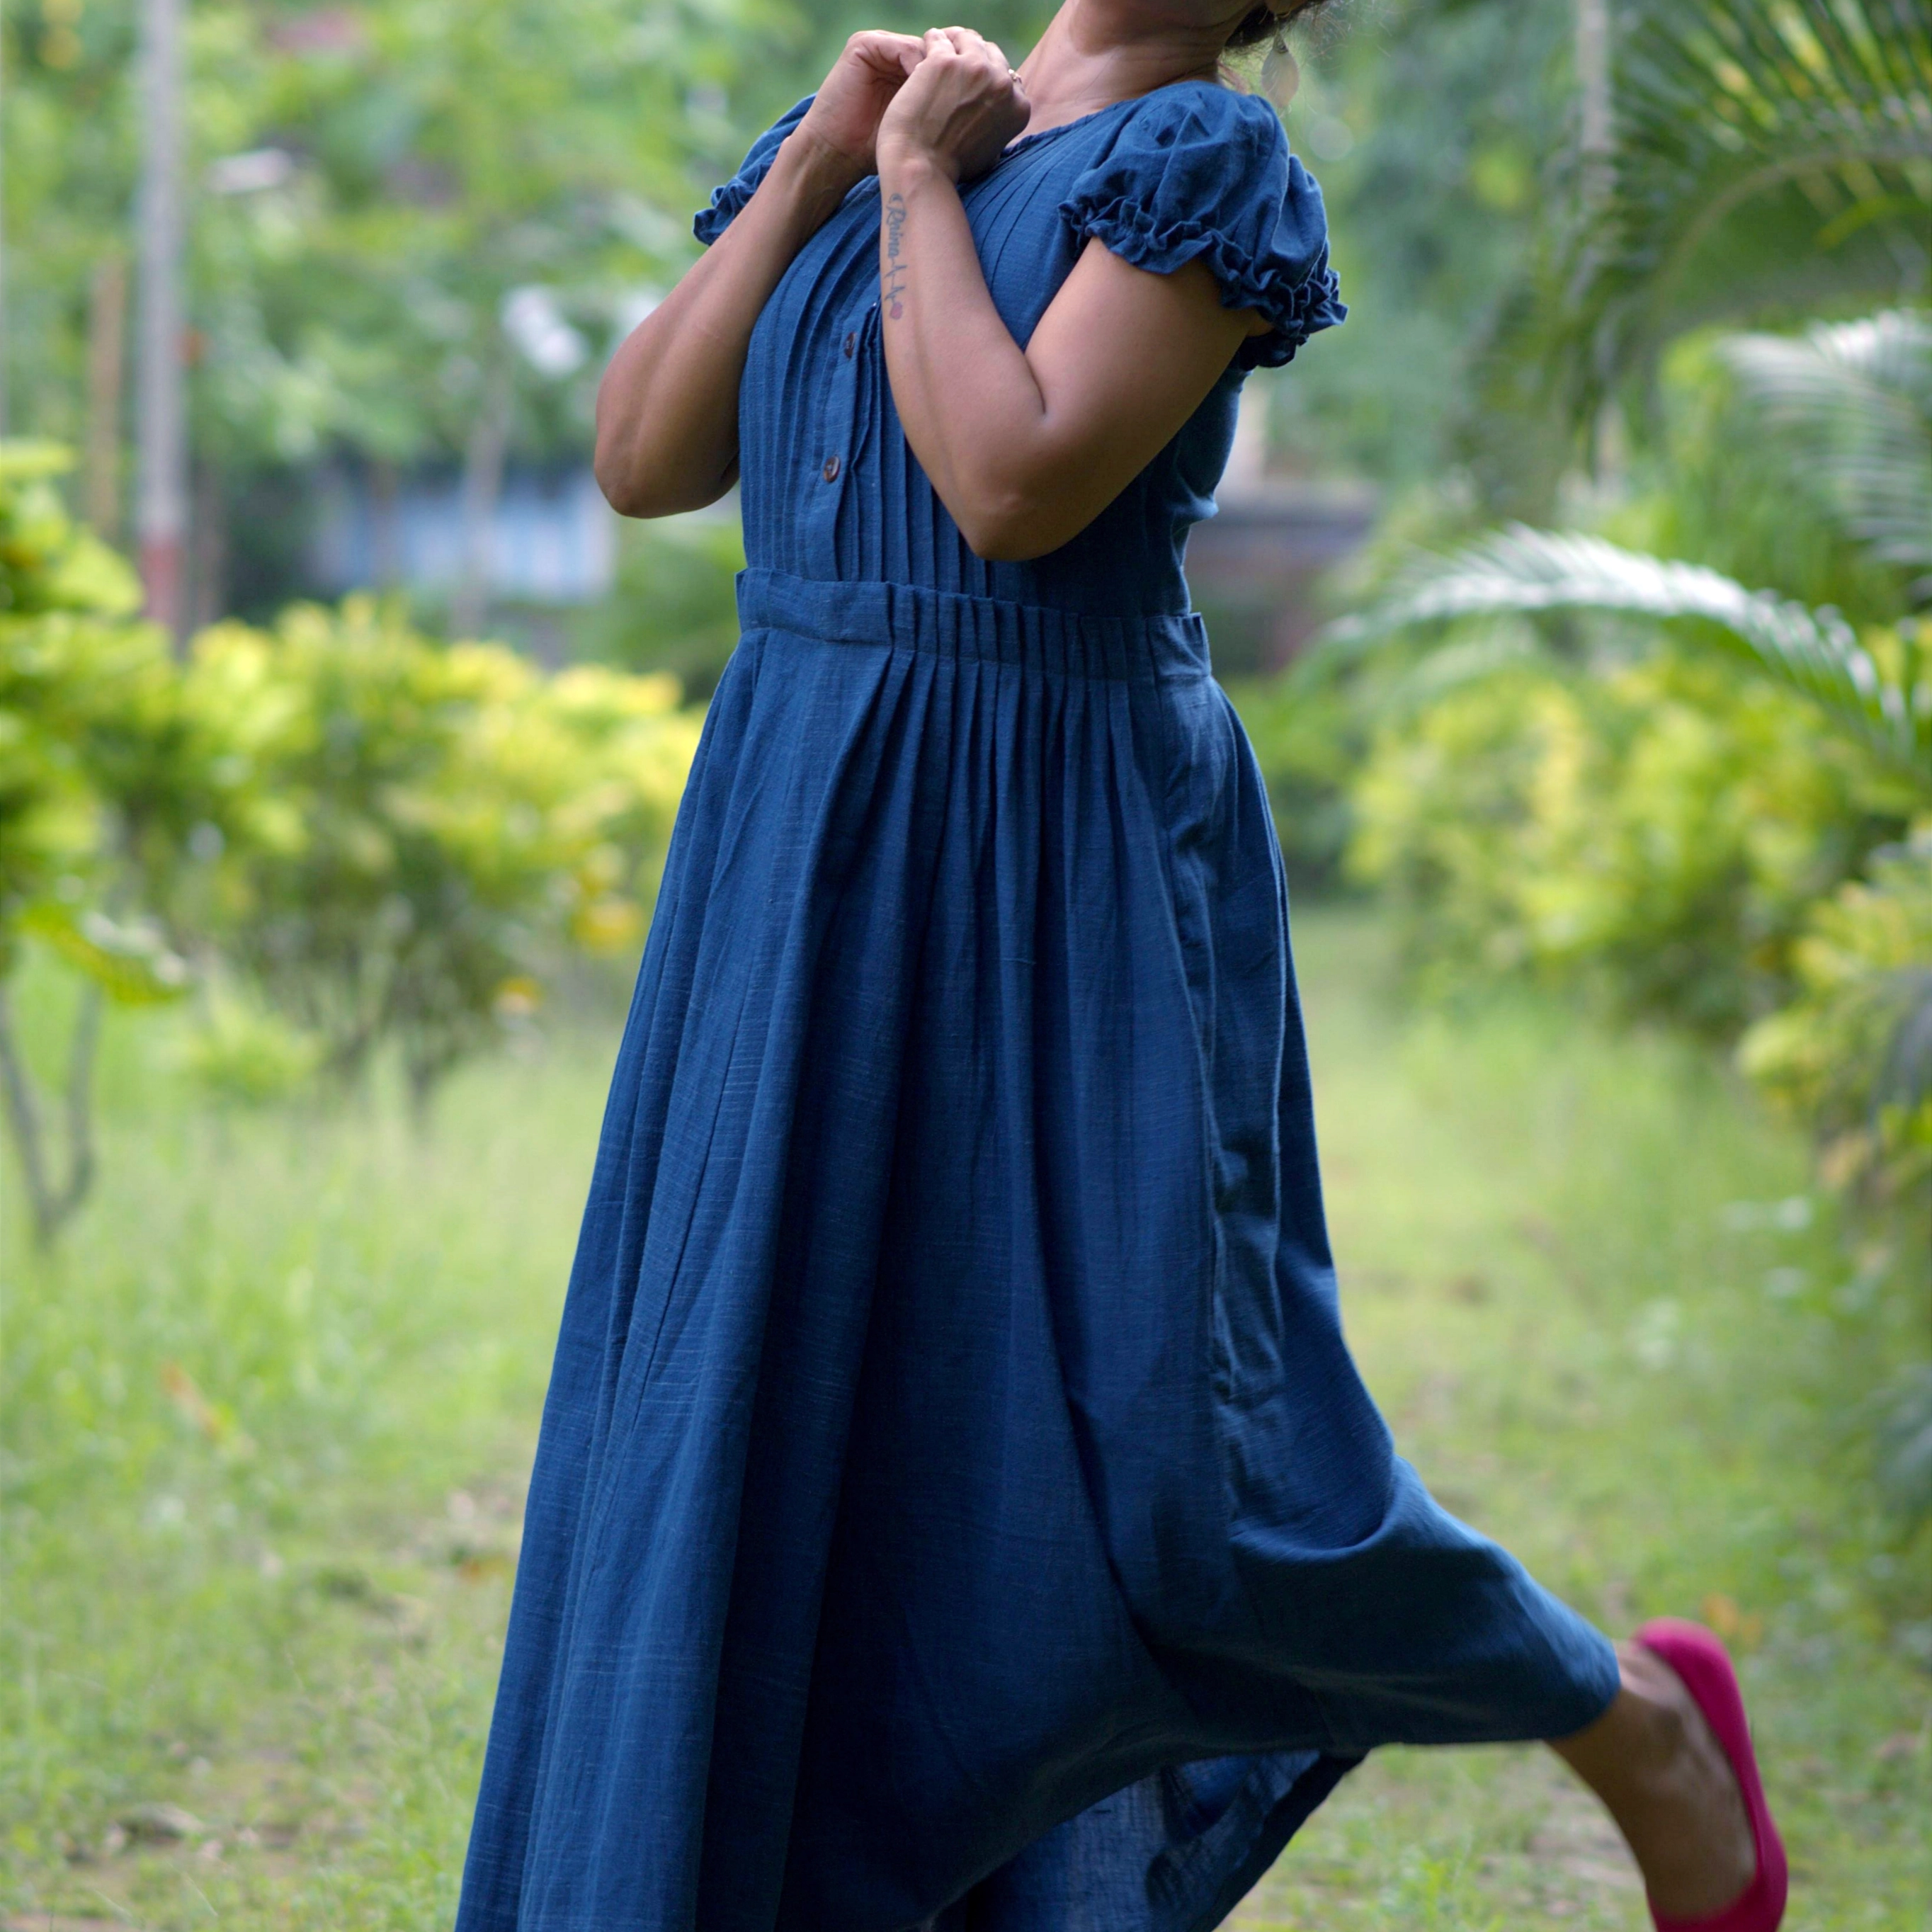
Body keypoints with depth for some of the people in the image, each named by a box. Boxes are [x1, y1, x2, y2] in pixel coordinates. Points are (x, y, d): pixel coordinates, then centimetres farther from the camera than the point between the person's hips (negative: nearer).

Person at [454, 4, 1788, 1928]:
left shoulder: (1206, 157, -8)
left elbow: (1017, 485, -21)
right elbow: (642, 458, 5)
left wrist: (920, 182, -9)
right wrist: (818, 166, -1)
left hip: (1073, 888, -7)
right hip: (807, 885, 7)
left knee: (1158, 1472, -6)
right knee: (784, 1447, 5)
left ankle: (1638, 1721, 19)